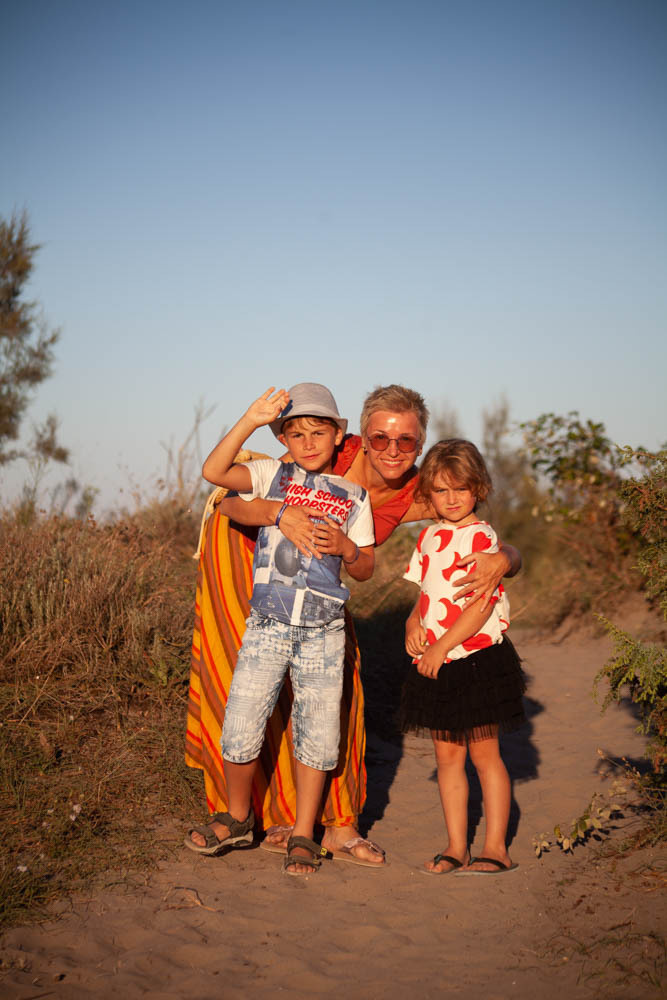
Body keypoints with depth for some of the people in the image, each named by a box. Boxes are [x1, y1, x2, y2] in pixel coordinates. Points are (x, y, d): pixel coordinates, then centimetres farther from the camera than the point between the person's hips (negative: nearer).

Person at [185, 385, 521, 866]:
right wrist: (280, 512, -57)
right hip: (243, 544, -4)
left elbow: (506, 550, -21)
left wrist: (501, 560, -45)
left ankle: (337, 824, 9)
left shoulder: (415, 499, -23)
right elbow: (232, 503, -36)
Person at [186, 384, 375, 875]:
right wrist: (250, 421, -19)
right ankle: (238, 817, 23)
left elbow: (365, 570, 12)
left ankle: (303, 834, 21)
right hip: (268, 625, -1)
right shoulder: (273, 475, 5)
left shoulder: (354, 496, 9)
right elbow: (214, 472, -12)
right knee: (240, 730, -2)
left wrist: (346, 548, -9)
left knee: (317, 736, 5)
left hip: (323, 633, 1)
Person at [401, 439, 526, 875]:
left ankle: (496, 847, 8)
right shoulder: (429, 536, 11)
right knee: (447, 756, 9)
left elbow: (482, 605, -15)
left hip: (477, 656, -6)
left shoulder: (481, 537, -10)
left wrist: (443, 645, -17)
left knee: (484, 754, 0)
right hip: (435, 663, 7)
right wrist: (413, 622, -2)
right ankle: (457, 847, 16)